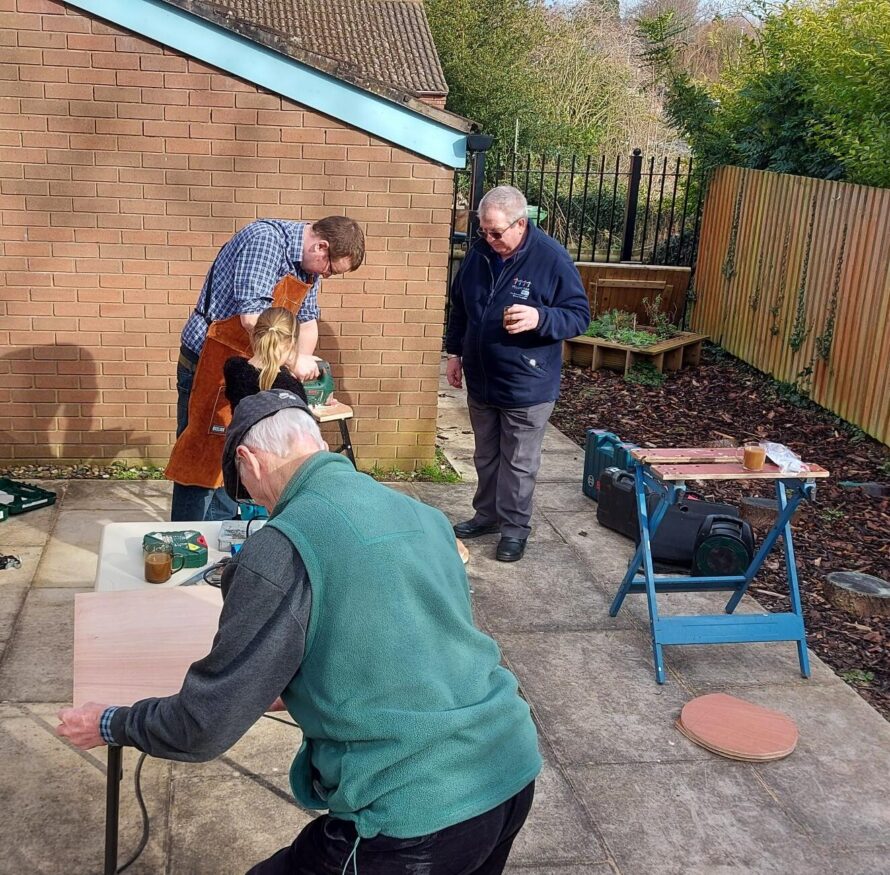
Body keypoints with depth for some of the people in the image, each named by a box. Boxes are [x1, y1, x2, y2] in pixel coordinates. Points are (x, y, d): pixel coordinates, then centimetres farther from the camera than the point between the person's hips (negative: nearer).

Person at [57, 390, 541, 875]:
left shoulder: (283, 547, -13)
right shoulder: (423, 514, 9)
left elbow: (206, 725, -8)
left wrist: (110, 725, 11)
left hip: (416, 821, -7)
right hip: (514, 775, 7)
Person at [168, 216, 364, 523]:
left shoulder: (310, 266, 5)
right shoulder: (266, 238, -23)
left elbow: (307, 319, 15)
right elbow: (252, 316, -31)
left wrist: (304, 372, 5)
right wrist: (294, 359, -26)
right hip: (211, 361, -9)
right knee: (199, 459, -2)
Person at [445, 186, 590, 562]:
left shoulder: (552, 258, -17)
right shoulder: (479, 253, 0)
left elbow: (579, 315, -14)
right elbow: (459, 307, 14)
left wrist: (540, 318, -31)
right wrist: (454, 352, 14)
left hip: (527, 386, -5)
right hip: (480, 380, 5)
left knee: (519, 462, 5)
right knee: (486, 456, 19)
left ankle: (515, 527, 20)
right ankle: (487, 513, 36)